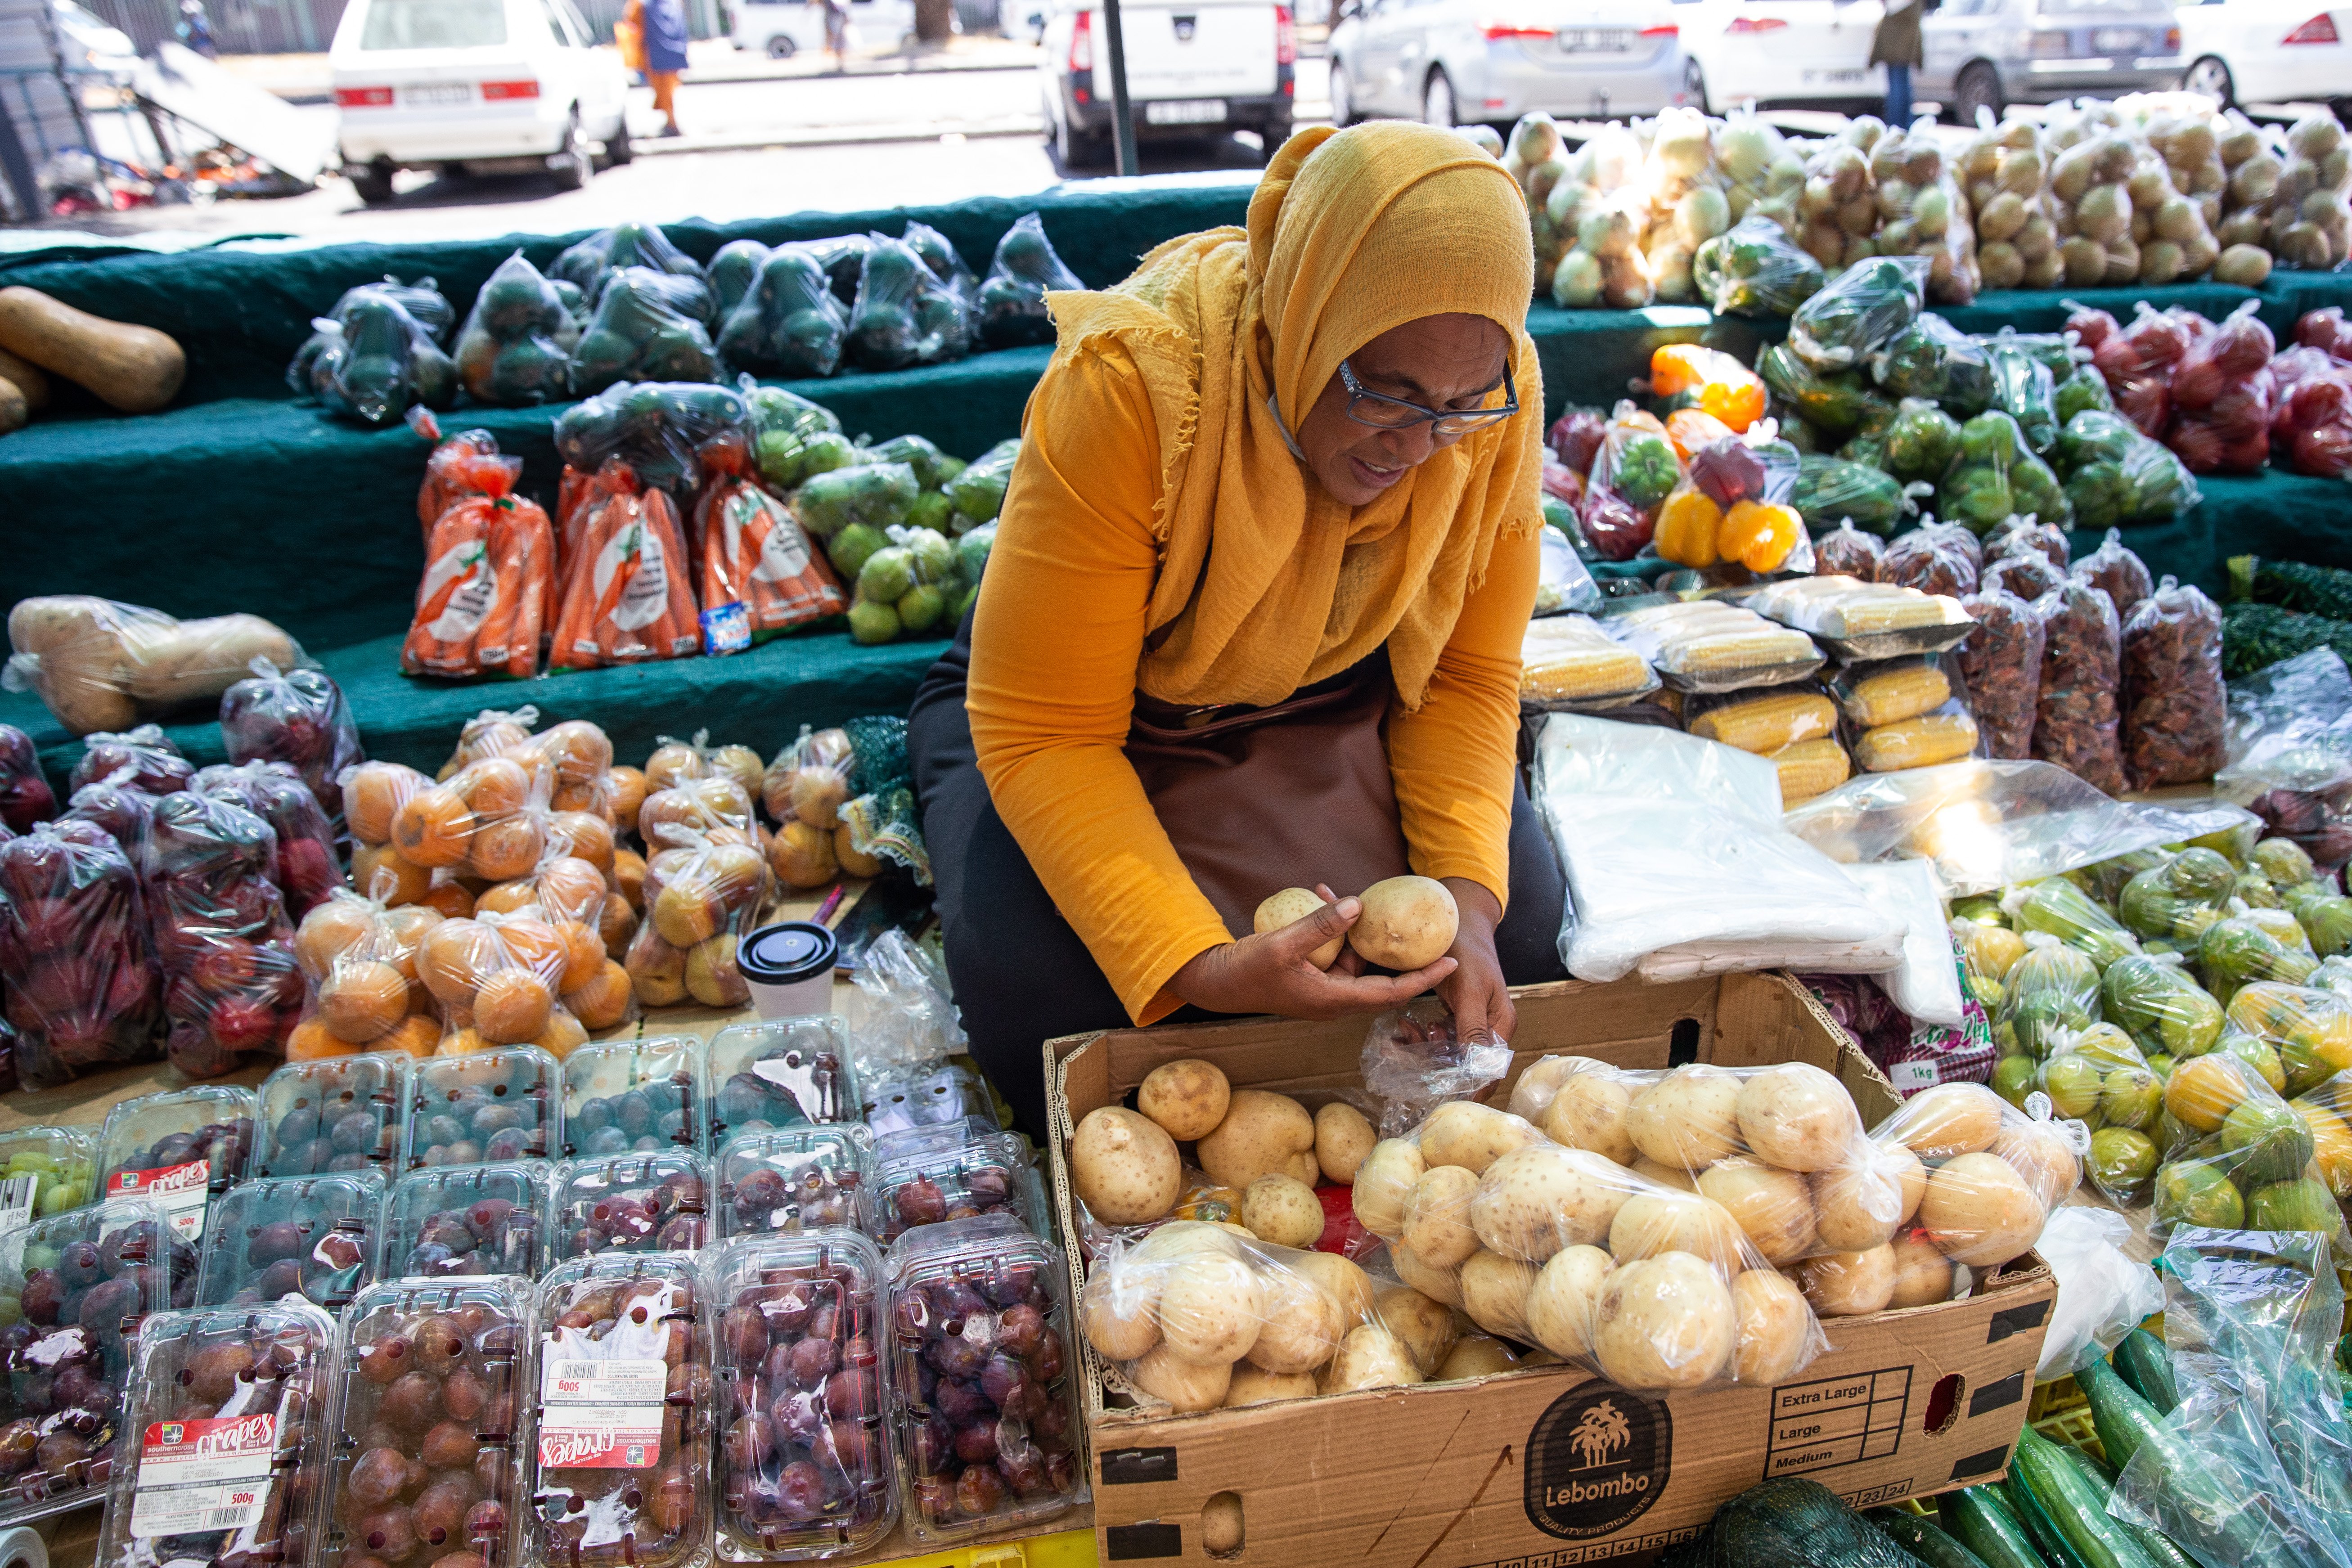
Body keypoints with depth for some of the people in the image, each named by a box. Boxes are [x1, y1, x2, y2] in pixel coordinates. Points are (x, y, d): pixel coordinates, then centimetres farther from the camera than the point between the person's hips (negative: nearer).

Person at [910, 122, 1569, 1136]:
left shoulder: (1497, 407, -21)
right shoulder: (1127, 387, -35)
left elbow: (1468, 675, -8)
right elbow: (1045, 735, -31)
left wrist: (1469, 888, -25)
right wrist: (1199, 968, -42)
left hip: (1337, 703, 4)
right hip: (1116, 712, -3)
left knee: (1520, 924, -11)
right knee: (1035, 994, -21)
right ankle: (941, 742, 12)